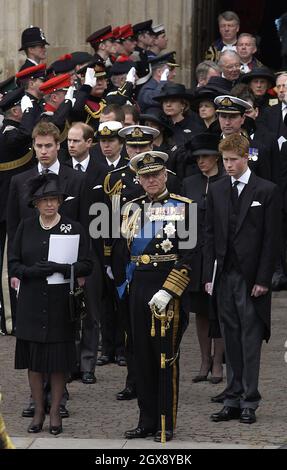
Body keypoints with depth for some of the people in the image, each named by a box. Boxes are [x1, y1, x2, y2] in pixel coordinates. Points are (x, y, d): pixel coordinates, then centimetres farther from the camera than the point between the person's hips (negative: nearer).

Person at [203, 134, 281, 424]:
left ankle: (249, 403, 2)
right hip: (224, 277, 4)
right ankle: (233, 402, 10)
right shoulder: (216, 191, 11)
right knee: (231, 342, 6)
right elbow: (210, 235, 12)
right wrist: (209, 275, 4)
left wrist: (263, 279, -9)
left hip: (251, 278, -4)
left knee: (251, 342, -2)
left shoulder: (267, 191, -1)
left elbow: (271, 238, -4)